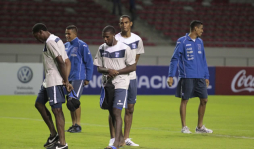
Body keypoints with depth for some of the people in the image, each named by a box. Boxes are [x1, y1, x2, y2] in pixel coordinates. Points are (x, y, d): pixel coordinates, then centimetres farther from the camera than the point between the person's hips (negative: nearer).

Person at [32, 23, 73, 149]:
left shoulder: (50, 41, -13)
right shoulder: (55, 40, 18)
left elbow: (61, 61, -22)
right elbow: (67, 62, 14)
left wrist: (66, 81, -18)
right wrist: (66, 80, 5)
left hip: (54, 81, -11)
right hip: (49, 81, 11)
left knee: (57, 110, -10)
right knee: (39, 104, 19)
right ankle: (53, 134, 22)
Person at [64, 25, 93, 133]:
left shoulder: (81, 46, -9)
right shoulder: (66, 46, 11)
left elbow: (89, 62, -8)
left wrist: (88, 78, -10)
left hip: (78, 78, -7)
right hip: (68, 78, 7)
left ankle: (78, 125, -4)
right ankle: (73, 124, 15)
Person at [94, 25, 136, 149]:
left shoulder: (124, 48, -9)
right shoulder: (102, 49, 6)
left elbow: (133, 67, -7)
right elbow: (98, 68, 7)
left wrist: (117, 72, -16)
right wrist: (108, 70, -14)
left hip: (120, 84, -6)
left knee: (116, 112, -15)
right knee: (112, 113, 12)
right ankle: (121, 139, 28)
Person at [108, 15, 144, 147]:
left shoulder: (137, 39, 6)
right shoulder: (115, 40, -6)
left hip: (131, 77, 4)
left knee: (130, 109, 6)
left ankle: (126, 138, 14)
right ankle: (113, 138, 1)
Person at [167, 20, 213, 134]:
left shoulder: (199, 42, 13)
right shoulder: (182, 41, -5)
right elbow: (175, 59, -4)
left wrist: (206, 76, 16)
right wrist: (171, 76, -9)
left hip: (200, 77, 6)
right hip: (187, 77, -6)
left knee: (204, 100, 4)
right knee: (184, 100, -1)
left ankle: (200, 127, 15)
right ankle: (184, 127, 7)